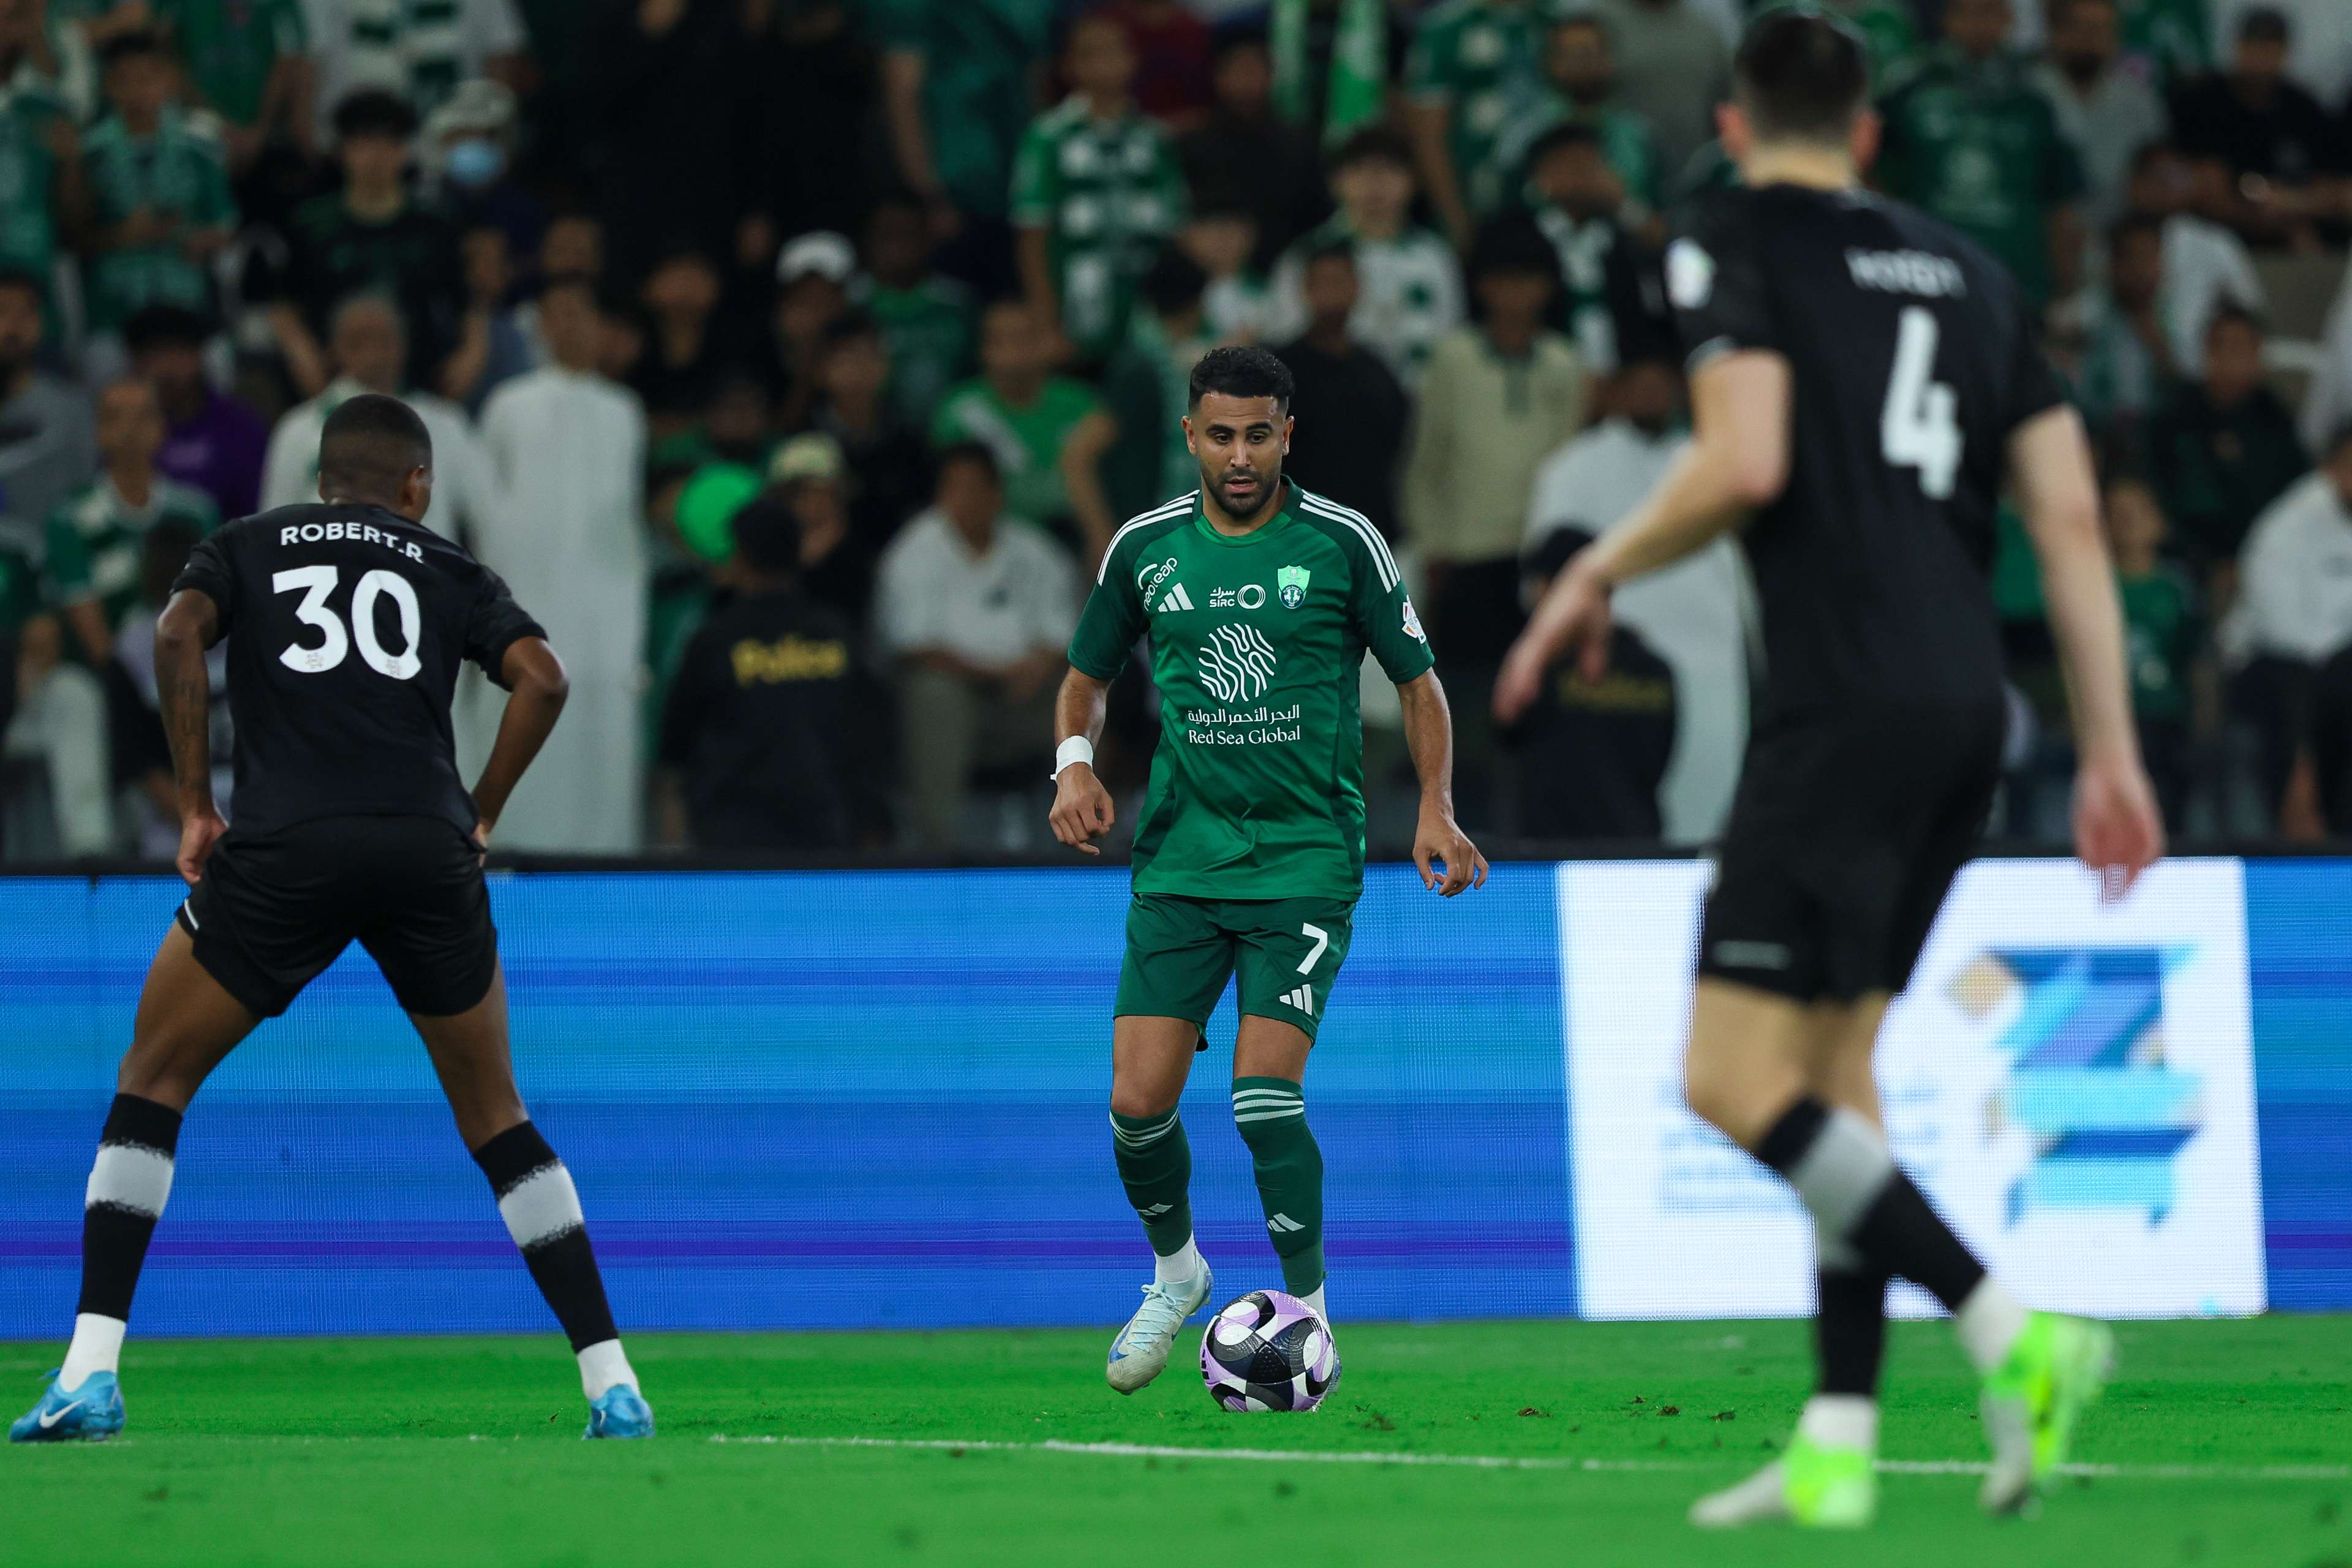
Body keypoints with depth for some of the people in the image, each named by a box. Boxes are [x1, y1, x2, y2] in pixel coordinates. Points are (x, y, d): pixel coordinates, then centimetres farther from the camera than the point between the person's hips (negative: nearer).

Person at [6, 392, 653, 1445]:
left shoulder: (245, 547, 19)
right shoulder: (450, 571, 20)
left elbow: (178, 634, -1)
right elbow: (541, 678, 4)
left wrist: (196, 808, 3)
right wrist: (481, 817, 13)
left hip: (284, 845, -1)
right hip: (429, 853, 2)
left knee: (153, 1084, 12)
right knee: (494, 1116, 17)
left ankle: (92, 1372, -2)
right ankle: (612, 1385, 10)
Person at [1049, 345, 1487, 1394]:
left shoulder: (1342, 544, -3)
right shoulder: (1146, 548, 5)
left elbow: (1417, 679, 6)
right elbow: (1087, 676, 19)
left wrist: (1435, 811, -6)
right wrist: (1075, 763, -1)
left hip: (1305, 861, -3)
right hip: (1179, 861, 3)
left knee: (1264, 1096, -16)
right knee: (1139, 1102, -4)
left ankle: (1308, 1308, 2)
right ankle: (1175, 1276, 25)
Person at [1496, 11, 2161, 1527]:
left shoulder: (1735, 237, 1)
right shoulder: (1967, 269, 19)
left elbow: (1747, 462, -15)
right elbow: (2073, 515, 13)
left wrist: (1598, 572, 2)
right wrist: (2111, 750, 15)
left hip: (1846, 703, -7)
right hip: (1969, 701, 7)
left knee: (1736, 1080, -8)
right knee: (1834, 1060, 15)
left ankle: (2011, 1331, -20)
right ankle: (1838, 1448, 9)